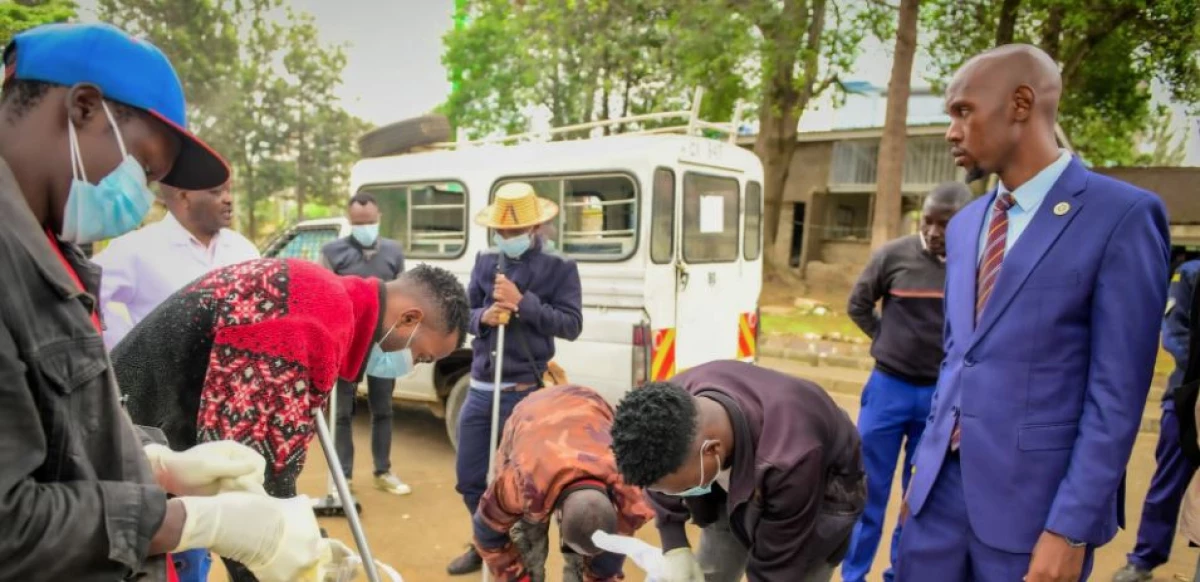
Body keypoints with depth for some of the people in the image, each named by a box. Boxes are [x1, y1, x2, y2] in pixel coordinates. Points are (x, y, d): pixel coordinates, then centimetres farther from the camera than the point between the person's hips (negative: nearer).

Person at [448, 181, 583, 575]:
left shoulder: (559, 268, -4)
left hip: (524, 393, -5)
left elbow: (571, 324, -11)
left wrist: (522, 302, -20)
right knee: (469, 477, 16)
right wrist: (483, 317, -12)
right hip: (480, 388, 6)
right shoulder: (485, 263, 9)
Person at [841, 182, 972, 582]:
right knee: (869, 488, 7)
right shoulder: (893, 255, -7)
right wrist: (887, 340, -1)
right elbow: (857, 305, 6)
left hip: (942, 395, 1)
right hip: (889, 387, -1)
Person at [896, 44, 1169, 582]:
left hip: (1035, 496, -5)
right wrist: (925, 465, 14)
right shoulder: (964, 225, 10)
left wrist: (1070, 527, -14)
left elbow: (1117, 392, -13)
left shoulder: (1122, 215, -10)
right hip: (942, 483, 6)